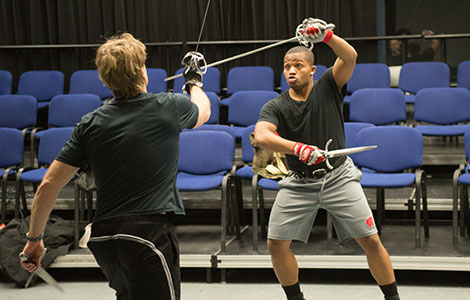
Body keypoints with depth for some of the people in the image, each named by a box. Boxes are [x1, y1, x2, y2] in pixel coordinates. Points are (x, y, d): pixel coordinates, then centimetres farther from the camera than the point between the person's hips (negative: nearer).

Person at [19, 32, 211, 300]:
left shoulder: (90, 125, 3)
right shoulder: (169, 107, -3)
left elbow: (49, 185, 3)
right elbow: (204, 111, 23)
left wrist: (34, 238, 15)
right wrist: (194, 82, 45)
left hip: (104, 237, 5)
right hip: (149, 235, -5)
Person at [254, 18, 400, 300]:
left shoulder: (328, 87, -4)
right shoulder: (275, 107, -5)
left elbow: (350, 57, -21)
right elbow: (261, 136, -25)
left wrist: (327, 36, -38)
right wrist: (297, 148, -42)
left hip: (339, 177, -1)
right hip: (299, 183, 2)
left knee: (371, 241, -5)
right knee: (277, 244, -2)